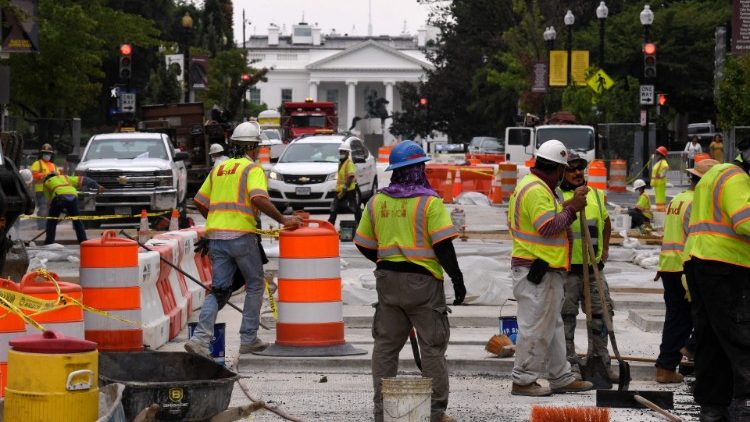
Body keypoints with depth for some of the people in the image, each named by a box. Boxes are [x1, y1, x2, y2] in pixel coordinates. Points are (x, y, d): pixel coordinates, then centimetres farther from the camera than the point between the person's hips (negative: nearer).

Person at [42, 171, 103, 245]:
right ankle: (83, 241, 15)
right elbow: (83, 180, 30)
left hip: (59, 197, -2)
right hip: (72, 196, 2)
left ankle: (49, 242, 10)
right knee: (77, 221, 18)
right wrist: (97, 186, 27)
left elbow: (49, 200, 26)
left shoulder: (47, 183, 32)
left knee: (52, 221, 14)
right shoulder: (65, 178, 38)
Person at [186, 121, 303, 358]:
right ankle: (248, 339, 10)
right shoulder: (252, 169, -2)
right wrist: (283, 220, -15)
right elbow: (259, 199, -20)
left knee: (219, 290, 6)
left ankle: (200, 339, -11)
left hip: (215, 235, 6)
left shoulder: (219, 169, 18)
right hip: (241, 235, -6)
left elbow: (199, 202, 20)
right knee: (255, 285, 11)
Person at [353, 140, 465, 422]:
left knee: (385, 345, 12)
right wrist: (457, 279, -7)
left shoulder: (377, 202, 6)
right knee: (432, 347, 2)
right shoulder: (429, 202, -10)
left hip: (387, 280, 5)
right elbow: (442, 245, -15)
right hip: (422, 280, -5)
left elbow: (363, 244, 11)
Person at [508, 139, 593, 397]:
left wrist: (569, 207, 9)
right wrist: (571, 209, -12)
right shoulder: (536, 190, -17)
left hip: (545, 270, 11)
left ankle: (561, 378, 22)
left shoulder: (532, 185, 18)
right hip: (537, 271, -11)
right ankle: (523, 381, -1)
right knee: (535, 327, -6)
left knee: (552, 326, 16)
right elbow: (548, 227, -22)